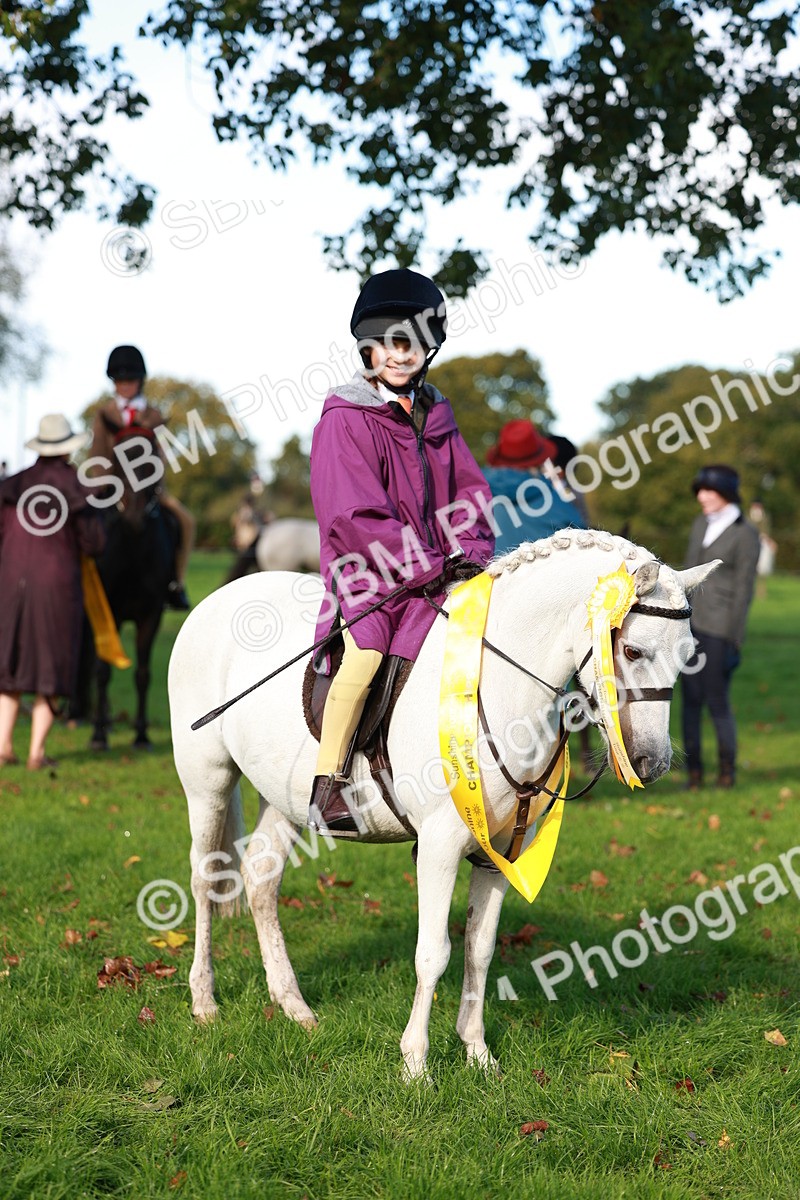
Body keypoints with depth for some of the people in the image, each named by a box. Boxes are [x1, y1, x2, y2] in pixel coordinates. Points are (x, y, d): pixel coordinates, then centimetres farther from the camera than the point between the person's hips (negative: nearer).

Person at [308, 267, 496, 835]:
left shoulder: (437, 417, 15)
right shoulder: (344, 420, -5)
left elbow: (469, 493, 16)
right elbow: (357, 518, -13)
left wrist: (472, 556, -3)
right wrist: (427, 568, -17)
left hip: (440, 574, 7)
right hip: (366, 574, -7)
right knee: (367, 649, -32)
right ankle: (328, 786, -24)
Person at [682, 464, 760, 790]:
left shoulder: (746, 534, -8)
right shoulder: (701, 525, 11)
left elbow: (744, 591, -10)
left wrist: (733, 641, -12)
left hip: (719, 628, -6)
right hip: (690, 622, 6)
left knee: (717, 701, -4)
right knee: (691, 699, 4)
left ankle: (727, 768, 13)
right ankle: (694, 771, 9)